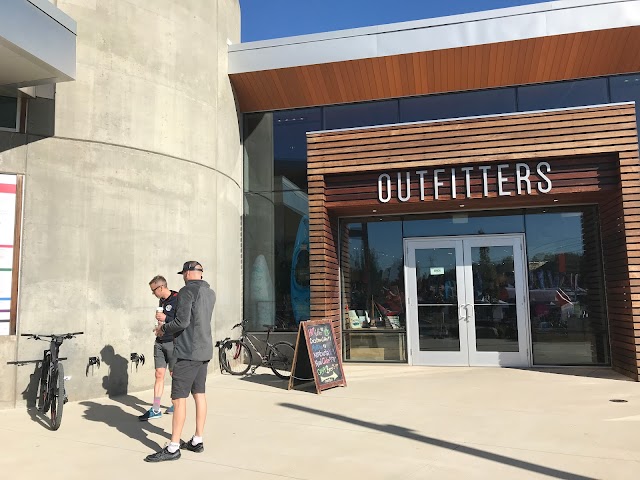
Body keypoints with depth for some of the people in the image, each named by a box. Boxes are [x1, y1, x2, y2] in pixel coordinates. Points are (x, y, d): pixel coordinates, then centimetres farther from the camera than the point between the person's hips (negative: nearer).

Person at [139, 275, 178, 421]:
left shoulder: (177, 299, -12)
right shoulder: (161, 301, 11)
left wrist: (165, 318, -19)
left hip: (173, 343, -6)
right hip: (159, 342, 6)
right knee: (159, 375, 5)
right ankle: (155, 410, 8)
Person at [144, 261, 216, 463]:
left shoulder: (187, 291, -12)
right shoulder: (210, 293, 12)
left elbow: (181, 322, -19)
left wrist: (163, 328, -2)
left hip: (188, 352, -8)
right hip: (204, 351, 9)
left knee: (179, 398, -4)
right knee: (199, 394, 13)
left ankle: (173, 448, 1)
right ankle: (197, 441, 19)